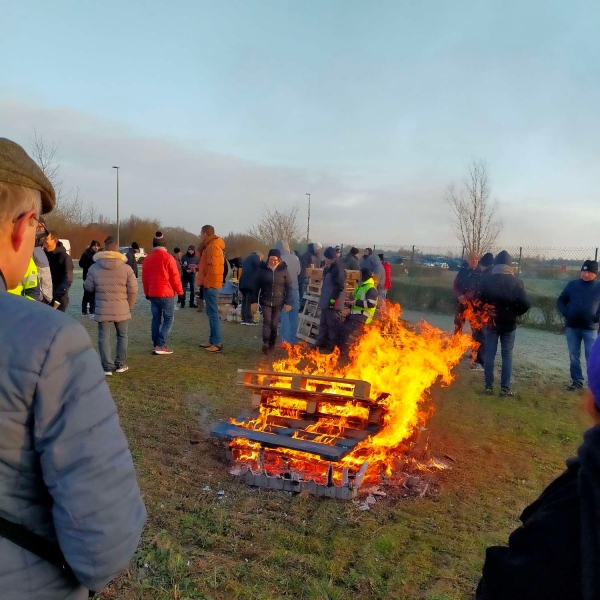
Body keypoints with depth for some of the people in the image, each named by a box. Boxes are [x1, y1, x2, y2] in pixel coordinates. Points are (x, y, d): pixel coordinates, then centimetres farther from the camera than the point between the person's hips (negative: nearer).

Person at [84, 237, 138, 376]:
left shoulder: (94, 268, -4)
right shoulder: (126, 268, -7)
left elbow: (88, 288, 5)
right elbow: (133, 290, -7)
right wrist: (130, 306, 7)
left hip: (102, 310, 0)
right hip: (122, 310, 0)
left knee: (104, 337, 7)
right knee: (122, 336, 16)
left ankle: (107, 367, 6)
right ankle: (121, 365, 21)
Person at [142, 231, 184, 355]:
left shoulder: (148, 258, 7)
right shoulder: (168, 258, -11)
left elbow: (144, 277, 12)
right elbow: (175, 277, -12)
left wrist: (147, 292, 22)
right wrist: (180, 292, -2)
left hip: (152, 294, 6)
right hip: (166, 294, -6)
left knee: (156, 319, 12)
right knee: (168, 320, 0)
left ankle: (156, 344, 13)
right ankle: (161, 346, -7)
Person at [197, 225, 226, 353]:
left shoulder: (213, 247, -15)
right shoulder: (210, 246, 18)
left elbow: (213, 268, -22)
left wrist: (207, 283, -19)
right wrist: (198, 268, 20)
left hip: (210, 285, -11)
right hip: (210, 284, 11)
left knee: (213, 314, -9)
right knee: (211, 314, 13)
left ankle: (217, 344, -8)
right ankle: (212, 341, 19)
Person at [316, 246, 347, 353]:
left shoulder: (338, 269, -16)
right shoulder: (329, 268, 14)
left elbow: (340, 286, -21)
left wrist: (333, 299, -21)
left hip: (333, 302, -10)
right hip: (326, 301, 10)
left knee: (333, 325, -2)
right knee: (323, 323, 18)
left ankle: (332, 347, 5)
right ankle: (321, 343, 29)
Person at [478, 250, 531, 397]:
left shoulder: (486, 281, -5)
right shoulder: (516, 282, -8)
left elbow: (479, 301, -6)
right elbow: (525, 304, -12)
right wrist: (514, 313, 5)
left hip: (490, 322, 1)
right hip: (508, 324, -1)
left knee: (489, 354, 8)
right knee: (507, 355, 7)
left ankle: (489, 386, 10)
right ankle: (505, 388, 7)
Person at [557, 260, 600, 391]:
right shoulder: (572, 285, 3)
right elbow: (561, 301, 9)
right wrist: (566, 313, -7)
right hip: (572, 327, 3)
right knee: (574, 356, 9)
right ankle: (577, 382, 20)